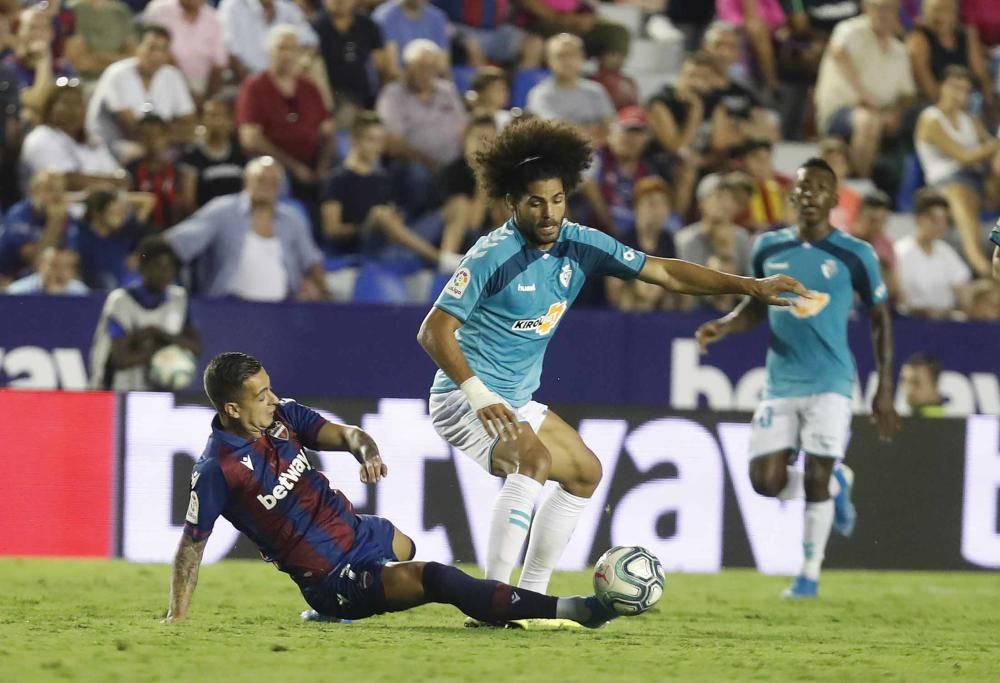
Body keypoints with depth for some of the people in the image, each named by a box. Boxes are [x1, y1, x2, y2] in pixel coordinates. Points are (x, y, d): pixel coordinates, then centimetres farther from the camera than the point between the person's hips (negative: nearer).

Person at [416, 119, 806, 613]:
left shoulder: (578, 245, -2)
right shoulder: (493, 256, -22)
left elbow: (665, 273, 4)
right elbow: (433, 331, -24)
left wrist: (752, 286, -3)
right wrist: (479, 394, -36)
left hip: (517, 400, 9)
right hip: (466, 398, -9)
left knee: (584, 473, 18)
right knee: (533, 459, -32)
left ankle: (531, 597, 20)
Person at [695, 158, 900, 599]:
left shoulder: (856, 255, -5)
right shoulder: (769, 248, 5)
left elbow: (881, 320, 3)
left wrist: (884, 391, 0)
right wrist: (725, 326, -3)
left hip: (829, 383, -3)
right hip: (780, 383, 4)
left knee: (815, 479, -9)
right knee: (766, 481, -4)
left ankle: (810, 574, 8)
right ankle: (836, 483, 26)